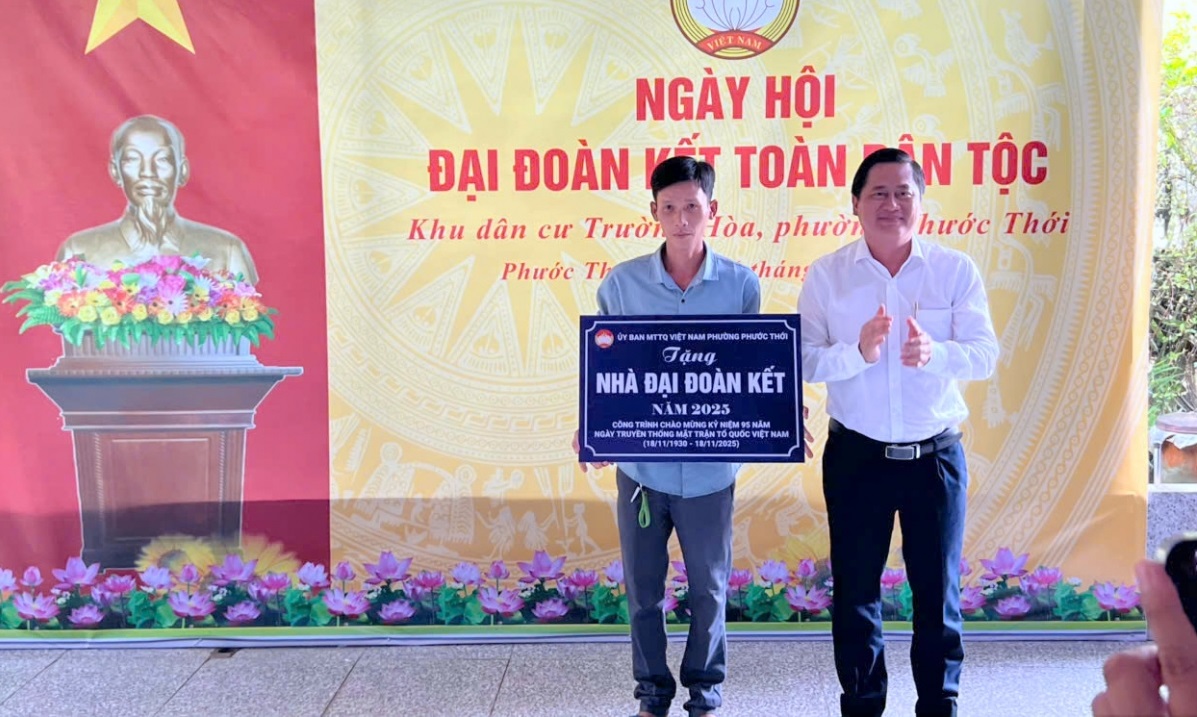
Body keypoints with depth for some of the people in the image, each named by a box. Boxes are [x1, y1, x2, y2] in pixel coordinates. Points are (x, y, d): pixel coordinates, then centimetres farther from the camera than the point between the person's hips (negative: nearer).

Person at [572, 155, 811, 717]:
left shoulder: (741, 284, -4)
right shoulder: (621, 283, -4)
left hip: (710, 468, 0)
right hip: (641, 464, 1)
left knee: (709, 587, 13)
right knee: (643, 587, 12)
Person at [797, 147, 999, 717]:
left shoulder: (956, 269, -2)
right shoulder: (826, 275, -3)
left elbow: (985, 354, -7)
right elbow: (804, 361, -9)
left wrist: (934, 353, -27)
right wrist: (857, 353, -28)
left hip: (936, 454, 0)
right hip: (856, 455, 0)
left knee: (937, 589, 10)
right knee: (855, 589, 10)